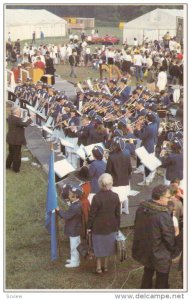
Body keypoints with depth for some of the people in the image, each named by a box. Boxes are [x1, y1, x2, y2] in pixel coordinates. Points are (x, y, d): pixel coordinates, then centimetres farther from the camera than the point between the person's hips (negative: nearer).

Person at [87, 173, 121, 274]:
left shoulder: (97, 197, -22)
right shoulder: (115, 196, -9)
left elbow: (92, 214, -14)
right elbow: (118, 213, 0)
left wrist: (89, 226, -2)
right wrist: (117, 226, 13)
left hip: (99, 226, -4)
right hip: (111, 226, 4)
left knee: (99, 247, 12)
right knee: (107, 245, 19)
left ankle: (99, 267, 22)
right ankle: (105, 266, 31)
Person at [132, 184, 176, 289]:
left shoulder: (141, 208, -9)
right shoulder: (164, 216, -31)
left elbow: (137, 227, 5)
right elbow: (169, 237, -21)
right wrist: (173, 249, 0)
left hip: (144, 249, 7)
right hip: (160, 255, -7)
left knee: (148, 272, 30)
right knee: (161, 281, 16)